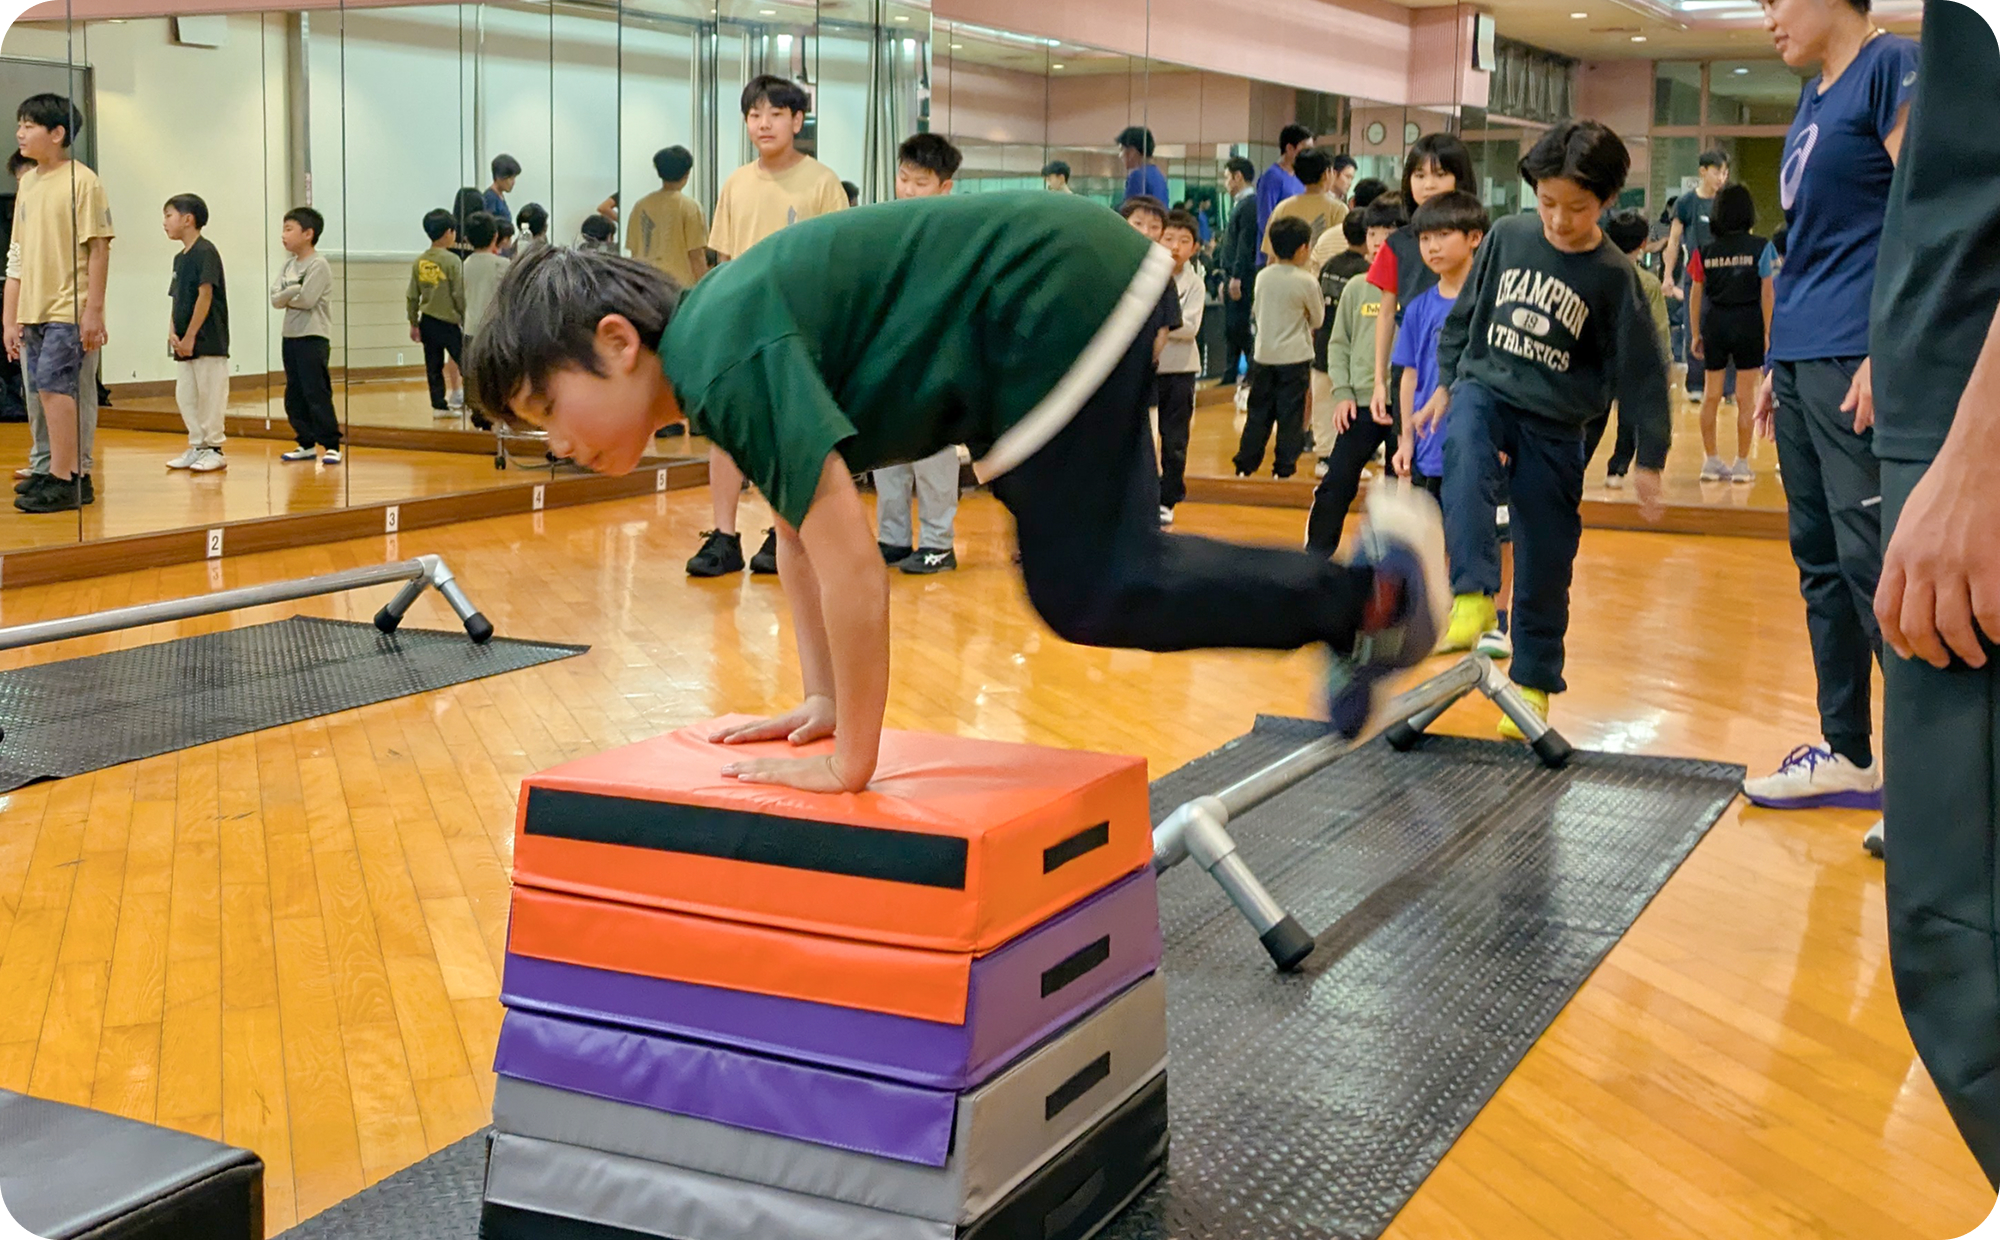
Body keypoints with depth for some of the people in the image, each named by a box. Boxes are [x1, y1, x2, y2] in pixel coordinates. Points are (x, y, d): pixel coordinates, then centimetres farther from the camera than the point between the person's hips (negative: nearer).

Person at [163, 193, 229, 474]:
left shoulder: (205, 252, -10)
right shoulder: (180, 258, 15)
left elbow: (205, 295, -16)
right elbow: (178, 300, 16)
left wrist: (190, 337, -17)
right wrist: (173, 333, 0)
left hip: (208, 342, -9)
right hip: (184, 344, 9)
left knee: (210, 396, -3)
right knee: (185, 396, 10)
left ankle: (214, 449, 4)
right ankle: (197, 447, 18)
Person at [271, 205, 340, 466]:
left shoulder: (319, 265, -10)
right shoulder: (288, 265, 13)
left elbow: (307, 299, -19)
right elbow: (275, 298, 3)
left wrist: (287, 297, -2)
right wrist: (295, 291, -14)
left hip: (313, 338, -8)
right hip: (290, 336, 8)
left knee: (317, 393, -9)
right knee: (294, 397, 10)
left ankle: (331, 446, -5)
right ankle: (307, 443, 19)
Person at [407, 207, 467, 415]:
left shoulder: (419, 262, 4)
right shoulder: (452, 261, -12)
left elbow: (412, 296, 7)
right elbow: (460, 295, -12)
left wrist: (414, 323, 16)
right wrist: (466, 321, -2)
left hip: (427, 322, 6)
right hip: (448, 322, -5)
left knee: (433, 366, 9)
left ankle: (439, 405, 10)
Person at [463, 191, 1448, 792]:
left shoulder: (730, 358, -21)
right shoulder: (713, 355, 8)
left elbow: (848, 561, -25)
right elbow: (796, 532, 17)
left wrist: (849, 761, -16)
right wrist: (824, 702, 15)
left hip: (1059, 294, -9)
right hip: (1071, 289, 9)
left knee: (1084, 594, -3)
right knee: (1097, 568, 17)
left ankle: (1363, 596, 6)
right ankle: (1356, 606, 26)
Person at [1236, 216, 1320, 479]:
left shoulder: (1263, 277, 1)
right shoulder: (1307, 282, -11)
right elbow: (1317, 319, 1)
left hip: (1264, 354, 4)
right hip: (1295, 357, -4)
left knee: (1259, 412, 11)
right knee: (1290, 416, 1)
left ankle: (1245, 464, 12)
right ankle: (1284, 467, 2)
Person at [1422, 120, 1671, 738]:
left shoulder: (1613, 275, -7)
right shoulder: (1507, 237, -2)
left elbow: (1640, 371, -3)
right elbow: (1466, 312, 13)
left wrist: (1649, 460, -2)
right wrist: (1446, 384, 16)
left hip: (1555, 421, -1)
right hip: (1485, 387, 1)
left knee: (1545, 561, 2)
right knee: (1466, 452, -36)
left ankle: (1534, 681, 19)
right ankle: (1473, 595, -40)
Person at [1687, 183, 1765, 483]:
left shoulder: (1705, 250, 1)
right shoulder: (1759, 247, -5)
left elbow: (1696, 295, 3)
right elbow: (1767, 292, -7)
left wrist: (1695, 334, 10)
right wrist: (1767, 331, -2)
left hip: (1713, 323, 2)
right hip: (1748, 323, -2)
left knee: (1711, 394, 12)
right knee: (1746, 395, 4)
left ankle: (1710, 461, 16)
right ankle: (1742, 464, 6)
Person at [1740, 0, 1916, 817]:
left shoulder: (1892, 66, -7)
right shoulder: (1814, 98, 19)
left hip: (1855, 356, -9)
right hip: (1801, 358, 9)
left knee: (1872, 563, -11)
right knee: (1821, 561, 10)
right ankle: (1846, 754, 17)